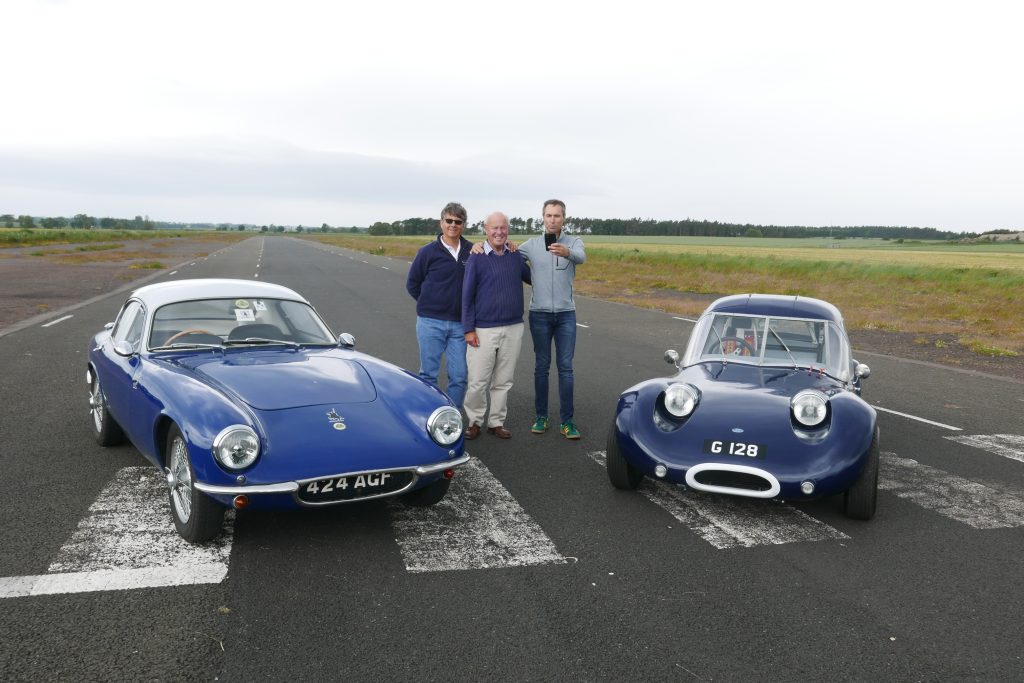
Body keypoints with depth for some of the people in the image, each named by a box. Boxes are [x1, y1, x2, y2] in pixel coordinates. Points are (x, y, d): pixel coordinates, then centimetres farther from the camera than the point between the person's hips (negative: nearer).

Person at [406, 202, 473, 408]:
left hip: (460, 324, 1)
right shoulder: (428, 252, -2)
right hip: (431, 322, -1)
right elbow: (412, 284, 8)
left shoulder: (472, 251, 1)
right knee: (429, 374, 6)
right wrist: (430, 304, 6)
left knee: (459, 376, 3)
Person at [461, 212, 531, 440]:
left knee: (503, 382, 10)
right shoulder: (476, 258, -4)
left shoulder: (516, 257, 8)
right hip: (484, 330, -4)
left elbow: (532, 278, 26)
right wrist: (469, 329, -8)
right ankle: (474, 421, 18)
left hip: (513, 329, 4)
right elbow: (467, 295, -4)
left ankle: (497, 422, 23)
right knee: (477, 381, -1)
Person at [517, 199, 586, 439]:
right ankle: (541, 417, 17)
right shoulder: (532, 244, 2)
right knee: (542, 366, 7)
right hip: (540, 313, 0)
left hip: (566, 313, 0)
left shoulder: (573, 242, -2)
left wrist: (566, 253, -48)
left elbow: (581, 257, -24)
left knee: (565, 366, 1)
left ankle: (566, 421, 6)